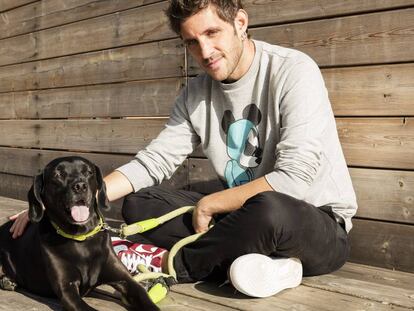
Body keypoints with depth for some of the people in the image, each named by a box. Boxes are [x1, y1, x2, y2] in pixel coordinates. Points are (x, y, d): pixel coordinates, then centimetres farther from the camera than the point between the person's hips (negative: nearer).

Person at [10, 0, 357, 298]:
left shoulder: (293, 70, -17)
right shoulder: (196, 94, 3)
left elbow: (295, 178, -25)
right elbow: (153, 162, 0)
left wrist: (207, 205, -16)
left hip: (321, 223, -5)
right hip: (243, 214, 6)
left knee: (269, 209, -40)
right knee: (138, 205, -7)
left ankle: (168, 262, -15)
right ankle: (260, 261, -19)